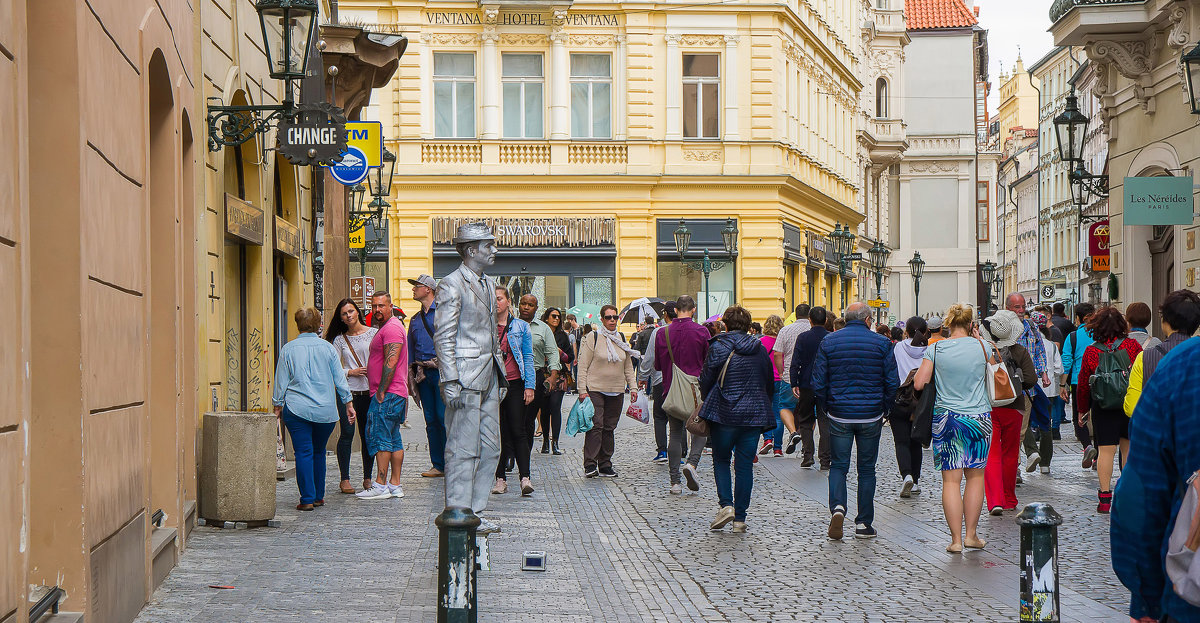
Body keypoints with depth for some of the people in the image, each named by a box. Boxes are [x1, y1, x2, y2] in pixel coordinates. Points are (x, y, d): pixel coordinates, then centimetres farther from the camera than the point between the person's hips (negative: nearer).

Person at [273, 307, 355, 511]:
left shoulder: (288, 349, 0)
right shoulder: (328, 348, 3)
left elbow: (281, 382, 4)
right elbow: (340, 379, 6)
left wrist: (278, 406, 13)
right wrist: (349, 404, 12)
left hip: (297, 409, -2)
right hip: (326, 410, 2)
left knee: (304, 453, -1)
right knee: (319, 452, 16)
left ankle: (307, 499, -4)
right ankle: (319, 496, 21)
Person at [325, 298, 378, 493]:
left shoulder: (373, 333, 6)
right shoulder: (339, 340, 8)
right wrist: (351, 372, -9)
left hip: (370, 391, 0)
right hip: (347, 391, 0)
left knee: (368, 435, 3)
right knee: (347, 434, -6)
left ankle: (367, 478, 14)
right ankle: (345, 479, 0)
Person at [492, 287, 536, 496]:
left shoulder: (521, 326, 6)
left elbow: (528, 357, 5)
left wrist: (529, 386, -3)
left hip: (514, 384, -2)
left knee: (518, 431, -8)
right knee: (497, 432, 3)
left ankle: (525, 477, -11)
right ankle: (500, 479, 8)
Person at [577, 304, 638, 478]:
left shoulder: (622, 339, 14)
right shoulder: (592, 338, -2)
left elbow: (628, 367, 21)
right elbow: (583, 366, -5)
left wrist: (633, 387, 12)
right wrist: (582, 390, -11)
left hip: (616, 391, 5)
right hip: (595, 390, -5)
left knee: (609, 428, 6)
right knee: (595, 425, -13)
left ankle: (605, 465, 10)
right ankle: (590, 465, -12)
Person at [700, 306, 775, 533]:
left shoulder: (718, 348, -6)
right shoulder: (760, 350, 5)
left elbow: (706, 380, -4)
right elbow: (770, 384, 11)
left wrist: (708, 404, 13)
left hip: (723, 414, -2)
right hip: (754, 416, 3)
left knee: (721, 460, 12)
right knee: (745, 465, 6)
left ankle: (726, 504, -7)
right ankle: (740, 518, 6)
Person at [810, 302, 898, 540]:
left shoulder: (828, 342, 0)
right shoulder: (882, 343, -2)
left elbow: (818, 382, -1)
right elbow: (892, 382, -3)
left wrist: (827, 407, 12)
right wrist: (885, 409, 10)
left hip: (839, 415, 0)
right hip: (871, 417, 0)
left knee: (838, 465, 12)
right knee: (866, 469, 10)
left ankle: (837, 507, -13)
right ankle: (864, 524, 12)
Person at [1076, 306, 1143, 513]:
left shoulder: (1091, 351, -6)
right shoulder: (1132, 346, -5)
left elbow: (1083, 385, 0)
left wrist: (1083, 410, 13)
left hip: (1103, 409, -1)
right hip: (1132, 406, 1)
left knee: (1105, 450, 0)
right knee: (1129, 447, 13)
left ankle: (1105, 496, -3)